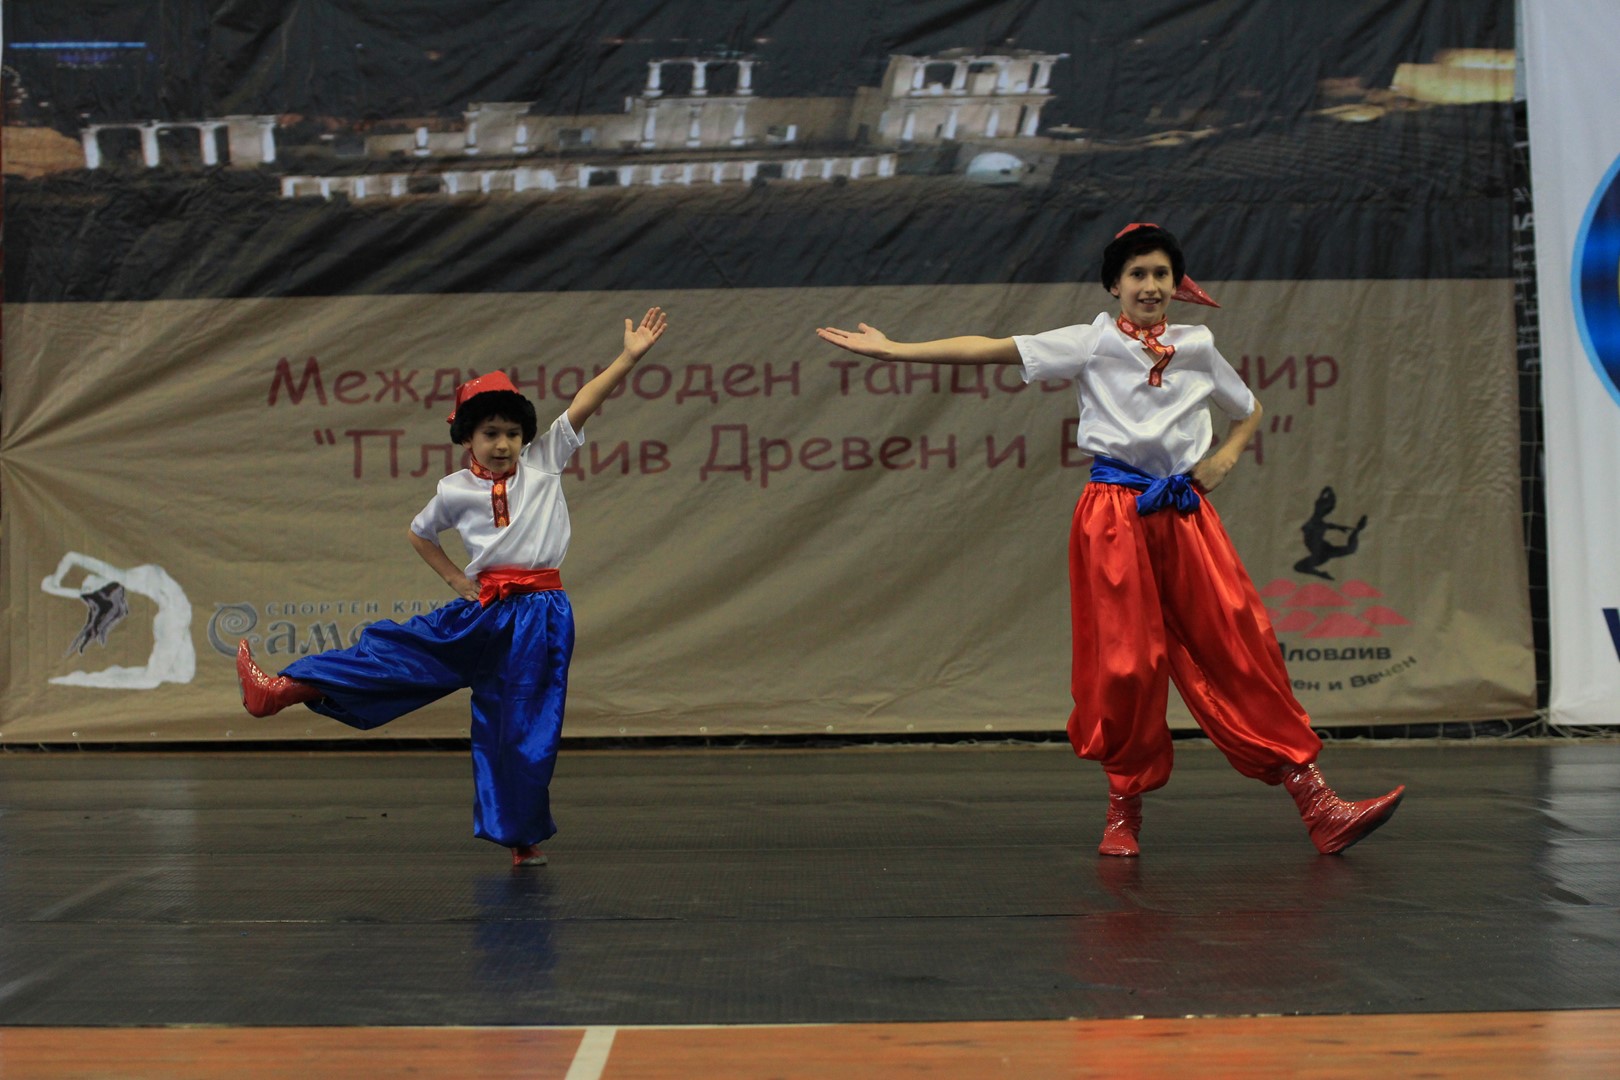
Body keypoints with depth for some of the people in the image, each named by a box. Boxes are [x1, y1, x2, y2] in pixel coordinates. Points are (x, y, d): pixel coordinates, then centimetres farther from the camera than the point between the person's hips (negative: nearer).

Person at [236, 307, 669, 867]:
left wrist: (629, 357, -12)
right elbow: (419, 533, 23)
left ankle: (523, 837, 13)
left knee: (526, 727, 0)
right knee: (394, 647, -7)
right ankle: (283, 689, -6)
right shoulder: (455, 490, 5)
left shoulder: (543, 463, 2)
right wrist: (456, 579, 12)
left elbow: (584, 403, -5)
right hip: (482, 610, 1)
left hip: (540, 613, -1)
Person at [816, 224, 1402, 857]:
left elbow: (1249, 413, 28)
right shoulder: (1092, 343, 4)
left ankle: (1317, 806, 0)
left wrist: (1226, 458, 7)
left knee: (1242, 652, -2)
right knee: (1125, 661, -4)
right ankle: (1124, 810, 15)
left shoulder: (1198, 348, 12)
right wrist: (892, 350, -9)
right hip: (1116, 516, -2)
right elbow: (990, 350, -3)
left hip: (1186, 515, 2)